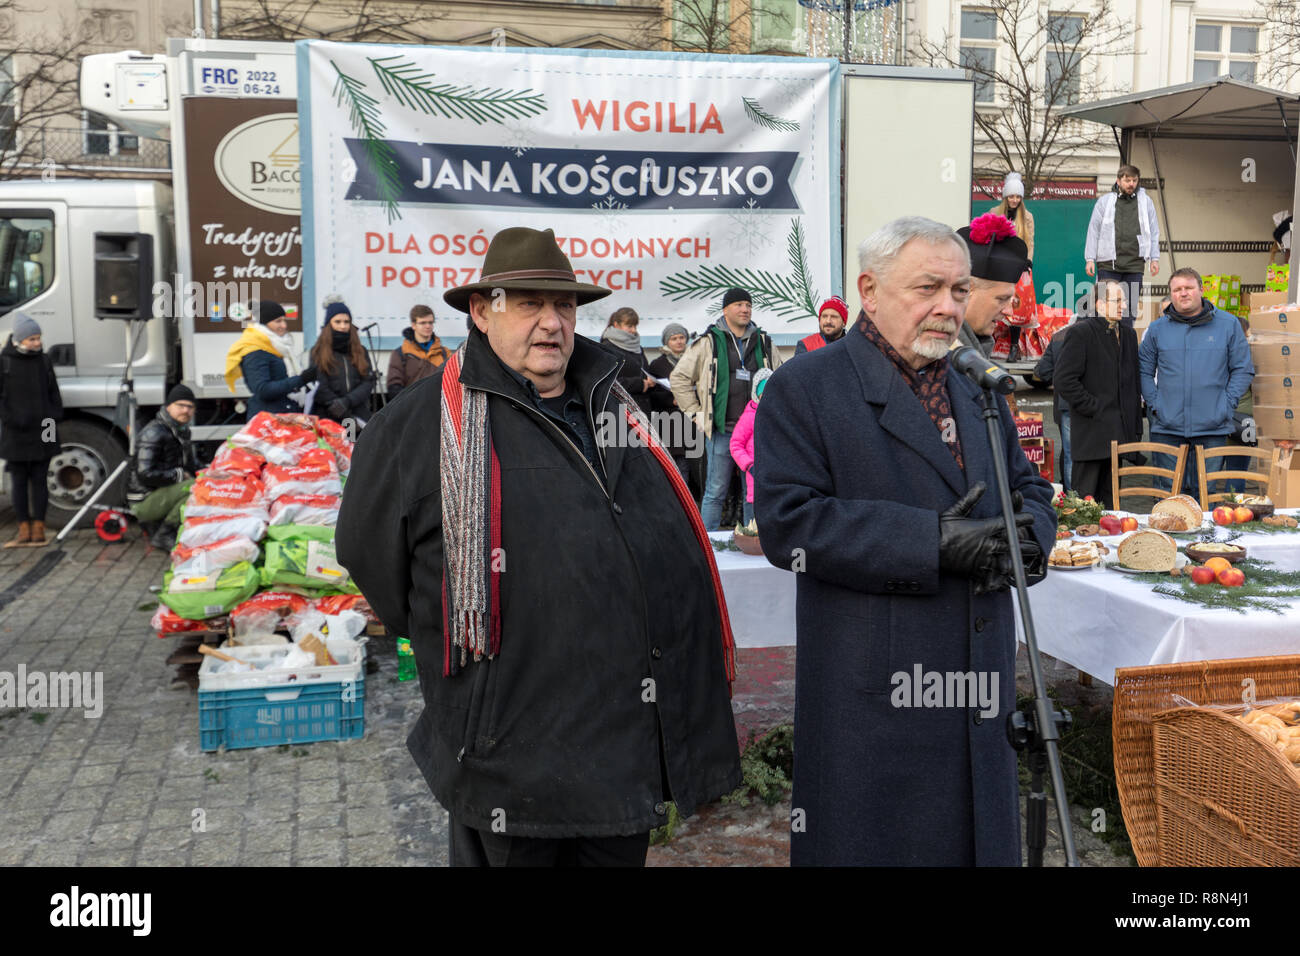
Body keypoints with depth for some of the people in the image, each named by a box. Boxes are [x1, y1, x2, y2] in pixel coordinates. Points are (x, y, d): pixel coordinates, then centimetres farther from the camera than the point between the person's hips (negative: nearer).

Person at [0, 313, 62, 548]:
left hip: (42, 433, 2)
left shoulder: (44, 360, 7)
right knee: (19, 482, 5)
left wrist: (55, 418, 2)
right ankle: (24, 530, 10)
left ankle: (39, 528, 10)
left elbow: (54, 394, 12)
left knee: (39, 480, 5)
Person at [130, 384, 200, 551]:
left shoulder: (182, 431, 14)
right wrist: (179, 475, -14)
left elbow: (191, 464, 28)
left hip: (165, 491, 10)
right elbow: (145, 475, -23)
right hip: (145, 500, -9)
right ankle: (163, 535, -18)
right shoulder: (153, 433, -16)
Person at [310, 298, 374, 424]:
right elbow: (321, 389, -4)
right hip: (329, 417, -2)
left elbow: (368, 382, 3)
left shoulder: (360, 351, 13)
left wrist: (347, 401, -15)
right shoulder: (318, 353, 5)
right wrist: (347, 416, -12)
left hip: (360, 416, 2)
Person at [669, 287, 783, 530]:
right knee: (716, 492, 0)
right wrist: (695, 412, 0)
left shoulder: (764, 343, 12)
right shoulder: (709, 343, 0)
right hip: (722, 430, -3)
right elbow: (679, 378, 4)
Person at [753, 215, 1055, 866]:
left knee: (979, 842, 16)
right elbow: (787, 522, -16)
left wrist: (1027, 536, -3)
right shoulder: (804, 389, -6)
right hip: (871, 697, -6)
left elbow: (1030, 490, 22)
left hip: (979, 688, 6)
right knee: (871, 845, 4)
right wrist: (931, 543, -21)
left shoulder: (979, 393, 16)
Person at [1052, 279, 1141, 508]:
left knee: (1110, 501, 11)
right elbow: (1063, 379, -14)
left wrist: (1136, 427, 14)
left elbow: (1134, 383, 20)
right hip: (1091, 432, -7)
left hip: (1119, 433, 7)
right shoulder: (1082, 332, -7)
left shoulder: (1128, 334, 15)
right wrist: (1092, 408, -14)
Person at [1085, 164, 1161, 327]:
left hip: (1135, 265, 2)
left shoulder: (1146, 201, 11)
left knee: (1130, 307, 4)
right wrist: (1090, 259, 1)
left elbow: (1154, 232, 14)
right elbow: (1093, 231, 6)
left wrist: (1154, 258, 8)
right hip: (1108, 264, -2)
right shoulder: (1104, 202, 6)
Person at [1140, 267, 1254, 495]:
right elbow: (1144, 370, 12)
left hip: (1213, 427, -1)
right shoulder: (1157, 328, 7)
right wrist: (1153, 404, 1)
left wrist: (1227, 404, -2)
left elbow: (1243, 369, 8)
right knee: (1168, 493, 3)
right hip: (1166, 427, 1)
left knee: (1205, 491, 3)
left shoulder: (1228, 324, 5)